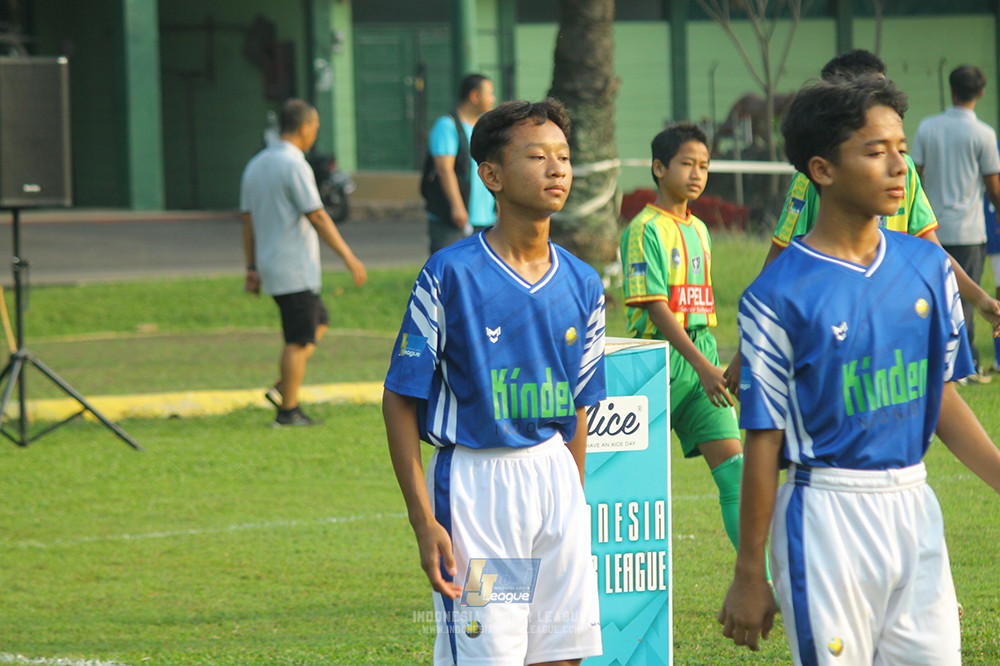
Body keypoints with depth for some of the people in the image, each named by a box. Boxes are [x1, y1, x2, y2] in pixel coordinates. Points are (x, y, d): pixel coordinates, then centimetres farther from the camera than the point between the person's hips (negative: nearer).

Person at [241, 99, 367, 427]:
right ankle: (288, 410, -1)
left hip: (270, 265, 9)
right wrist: (349, 257, -12)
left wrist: (252, 269, 19)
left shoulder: (255, 165, 11)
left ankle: (282, 388, 11)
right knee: (299, 340, -3)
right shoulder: (294, 166, -15)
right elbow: (317, 218, -17)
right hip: (296, 270, -9)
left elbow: (248, 221, 14)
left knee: (318, 322, 19)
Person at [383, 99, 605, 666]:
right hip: (474, 481, -5)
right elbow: (400, 401, -7)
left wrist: (574, 505, 16)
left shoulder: (582, 284, 6)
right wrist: (424, 522, -12)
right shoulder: (451, 275, -9)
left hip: (554, 476, 5)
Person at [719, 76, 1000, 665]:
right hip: (827, 512, -5)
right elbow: (764, 440, -7)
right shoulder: (780, 296, -11)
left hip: (914, 506, 5)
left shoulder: (928, 267, 6)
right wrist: (749, 576, -5)